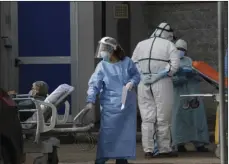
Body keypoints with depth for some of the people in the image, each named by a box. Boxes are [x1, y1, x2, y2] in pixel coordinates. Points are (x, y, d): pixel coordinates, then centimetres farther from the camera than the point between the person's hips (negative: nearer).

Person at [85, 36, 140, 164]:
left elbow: (137, 76, 12)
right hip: (110, 105, -2)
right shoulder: (102, 66, -4)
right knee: (107, 134, -5)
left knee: (126, 133, 7)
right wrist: (91, 101, -20)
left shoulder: (127, 62, 1)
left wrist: (132, 82, -10)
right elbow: (94, 84, -9)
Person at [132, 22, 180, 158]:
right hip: (162, 84, -4)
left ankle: (148, 150, 1)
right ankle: (164, 149, 7)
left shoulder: (141, 44, 15)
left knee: (147, 118, 4)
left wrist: (142, 76, 1)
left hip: (143, 85, 4)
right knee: (163, 119, 3)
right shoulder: (169, 45, 2)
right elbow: (175, 65, -10)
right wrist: (161, 74, -6)